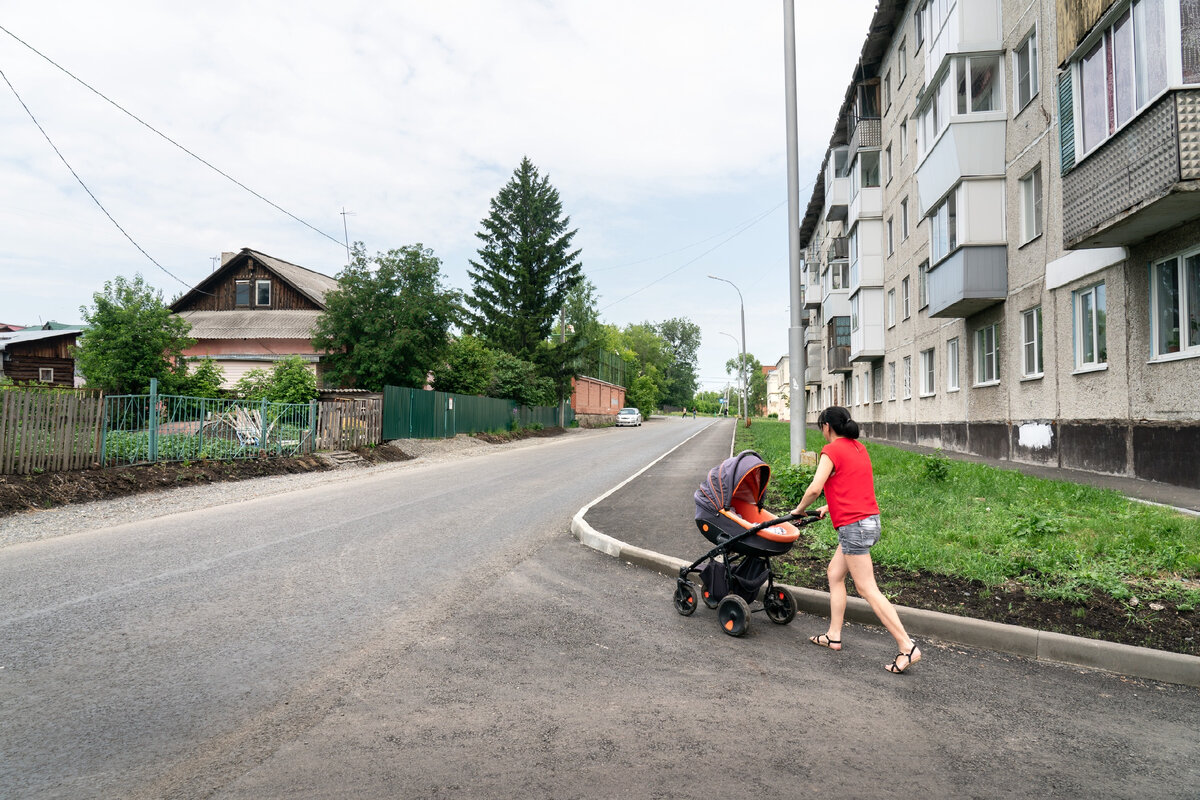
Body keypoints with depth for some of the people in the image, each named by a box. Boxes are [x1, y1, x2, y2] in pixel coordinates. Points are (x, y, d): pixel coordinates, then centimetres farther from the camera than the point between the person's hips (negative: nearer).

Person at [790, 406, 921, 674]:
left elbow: (814, 490, -16)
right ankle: (834, 636, 23)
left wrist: (799, 509, 1)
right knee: (834, 573, 18)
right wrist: (829, 507, 26)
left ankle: (907, 647, -6)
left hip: (853, 526, -9)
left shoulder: (832, 450, -10)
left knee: (868, 590, -5)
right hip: (869, 519, 9)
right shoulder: (859, 448, 15)